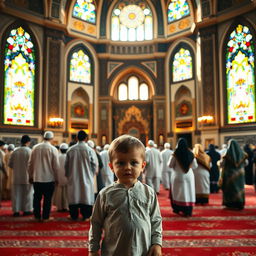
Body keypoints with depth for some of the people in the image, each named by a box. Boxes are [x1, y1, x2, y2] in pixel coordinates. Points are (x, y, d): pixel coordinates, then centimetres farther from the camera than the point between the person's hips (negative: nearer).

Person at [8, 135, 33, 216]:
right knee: (27, 194, 9)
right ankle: (26, 210, 14)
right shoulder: (29, 151, -13)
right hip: (27, 177, -3)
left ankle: (16, 210, 14)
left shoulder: (15, 151, 0)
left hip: (16, 177, 4)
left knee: (16, 194, 11)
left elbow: (10, 164, 5)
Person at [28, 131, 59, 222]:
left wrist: (30, 176, 16)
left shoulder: (35, 147, 1)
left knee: (37, 198, 13)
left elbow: (30, 163, 6)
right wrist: (56, 178, 4)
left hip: (36, 178, 3)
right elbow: (56, 165, -7)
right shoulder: (53, 149, -9)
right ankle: (45, 217, 10)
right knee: (47, 198, 6)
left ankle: (37, 216, 19)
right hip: (49, 178, -3)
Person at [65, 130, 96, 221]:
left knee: (74, 196, 10)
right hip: (86, 178, -2)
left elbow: (66, 165, 4)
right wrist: (91, 175, 12)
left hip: (73, 178, 2)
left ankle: (74, 216, 17)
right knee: (86, 195, 6)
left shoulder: (70, 150, -3)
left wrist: (68, 175, 19)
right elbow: (94, 164, -5)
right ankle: (85, 215, 9)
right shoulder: (89, 150, -10)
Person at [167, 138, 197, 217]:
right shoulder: (190, 154, -3)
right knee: (189, 193, 8)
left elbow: (170, 165, -5)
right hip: (189, 176, 2)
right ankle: (188, 211, 10)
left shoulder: (175, 154, -12)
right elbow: (195, 166, 6)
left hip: (178, 176, -2)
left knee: (178, 193, 11)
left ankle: (178, 209, 17)